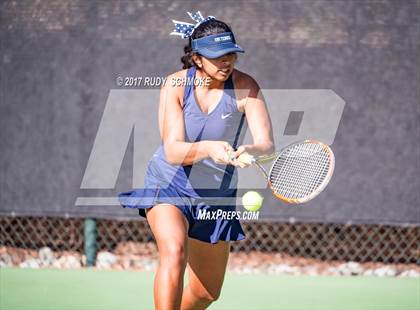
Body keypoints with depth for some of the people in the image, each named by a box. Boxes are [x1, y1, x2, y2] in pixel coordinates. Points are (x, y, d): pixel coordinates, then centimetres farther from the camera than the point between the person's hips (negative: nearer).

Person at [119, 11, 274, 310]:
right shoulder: (176, 85, -18)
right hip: (168, 185, -2)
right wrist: (208, 148, -48)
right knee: (175, 252, -32)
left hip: (216, 196, 3)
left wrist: (250, 151, -52)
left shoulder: (245, 86, -17)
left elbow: (266, 144, -28)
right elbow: (172, 151, -28)